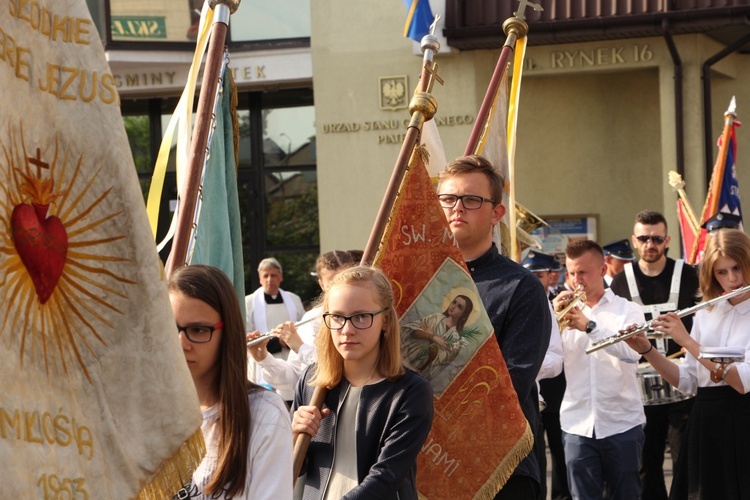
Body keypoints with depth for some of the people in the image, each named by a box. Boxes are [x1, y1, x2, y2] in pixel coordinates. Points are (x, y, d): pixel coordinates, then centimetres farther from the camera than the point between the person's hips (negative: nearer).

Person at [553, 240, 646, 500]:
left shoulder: (627, 310, 4)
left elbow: (632, 352, -16)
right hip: (577, 424, 2)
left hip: (622, 422, -1)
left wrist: (589, 326, -24)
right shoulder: (565, 311, 10)